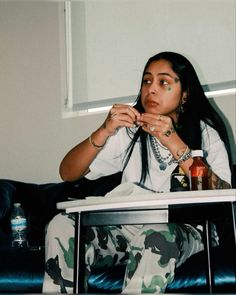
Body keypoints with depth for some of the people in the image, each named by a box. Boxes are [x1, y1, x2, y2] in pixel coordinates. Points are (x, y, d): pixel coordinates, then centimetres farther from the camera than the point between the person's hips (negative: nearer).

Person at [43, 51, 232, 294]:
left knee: (156, 235, -37)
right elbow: (68, 173, 0)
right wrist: (104, 132, -16)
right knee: (61, 226, -21)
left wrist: (174, 143, -23)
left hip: (183, 231, -3)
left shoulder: (205, 132, 1)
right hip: (128, 228, 3)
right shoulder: (128, 130, 9)